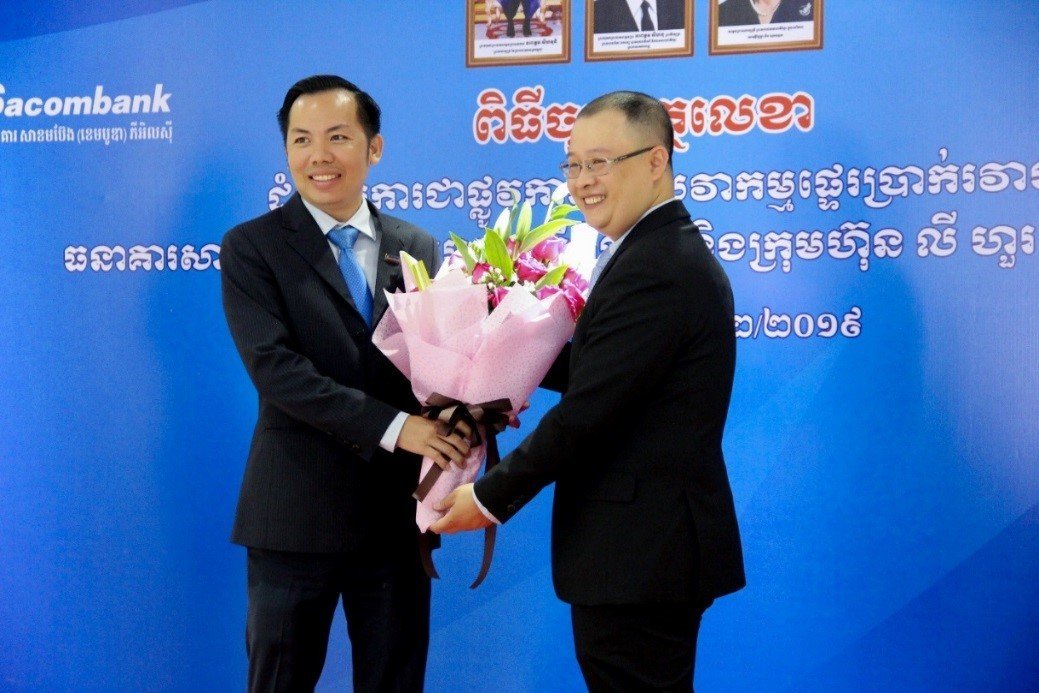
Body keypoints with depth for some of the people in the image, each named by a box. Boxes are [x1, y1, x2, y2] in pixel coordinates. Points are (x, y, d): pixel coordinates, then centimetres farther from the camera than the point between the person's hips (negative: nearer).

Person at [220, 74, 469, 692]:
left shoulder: (419, 248, 8)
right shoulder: (252, 247, -4)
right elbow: (274, 367, -16)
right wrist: (391, 425, -23)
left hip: (398, 509, 3)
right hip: (297, 513, -3)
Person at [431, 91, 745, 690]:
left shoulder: (652, 268, -20)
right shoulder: (673, 250, 13)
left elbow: (587, 411, -22)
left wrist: (491, 497, -13)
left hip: (639, 553, -10)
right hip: (659, 543, 10)